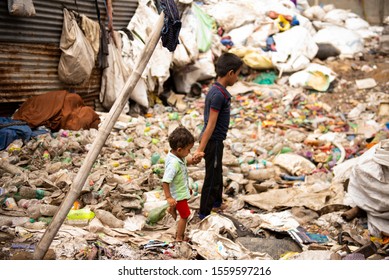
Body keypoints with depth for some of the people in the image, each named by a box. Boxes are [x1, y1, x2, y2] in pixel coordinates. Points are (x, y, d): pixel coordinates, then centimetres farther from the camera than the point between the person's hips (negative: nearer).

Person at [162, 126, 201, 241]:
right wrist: (168, 197, -37)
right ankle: (179, 238, 19)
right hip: (179, 195, -9)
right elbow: (165, 181, -38)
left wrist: (193, 160, -2)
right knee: (184, 215, 5)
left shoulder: (177, 156, -10)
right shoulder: (173, 164, -38)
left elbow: (185, 161, 15)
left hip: (178, 191, 9)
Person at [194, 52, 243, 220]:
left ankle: (217, 203, 46)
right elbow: (211, 124, -26)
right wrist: (201, 149, -25)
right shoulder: (219, 94, -23)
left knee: (217, 173, 26)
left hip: (215, 140, 10)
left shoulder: (217, 90, 7)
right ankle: (204, 214, 14)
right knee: (212, 177, 2)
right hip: (213, 141, -10)